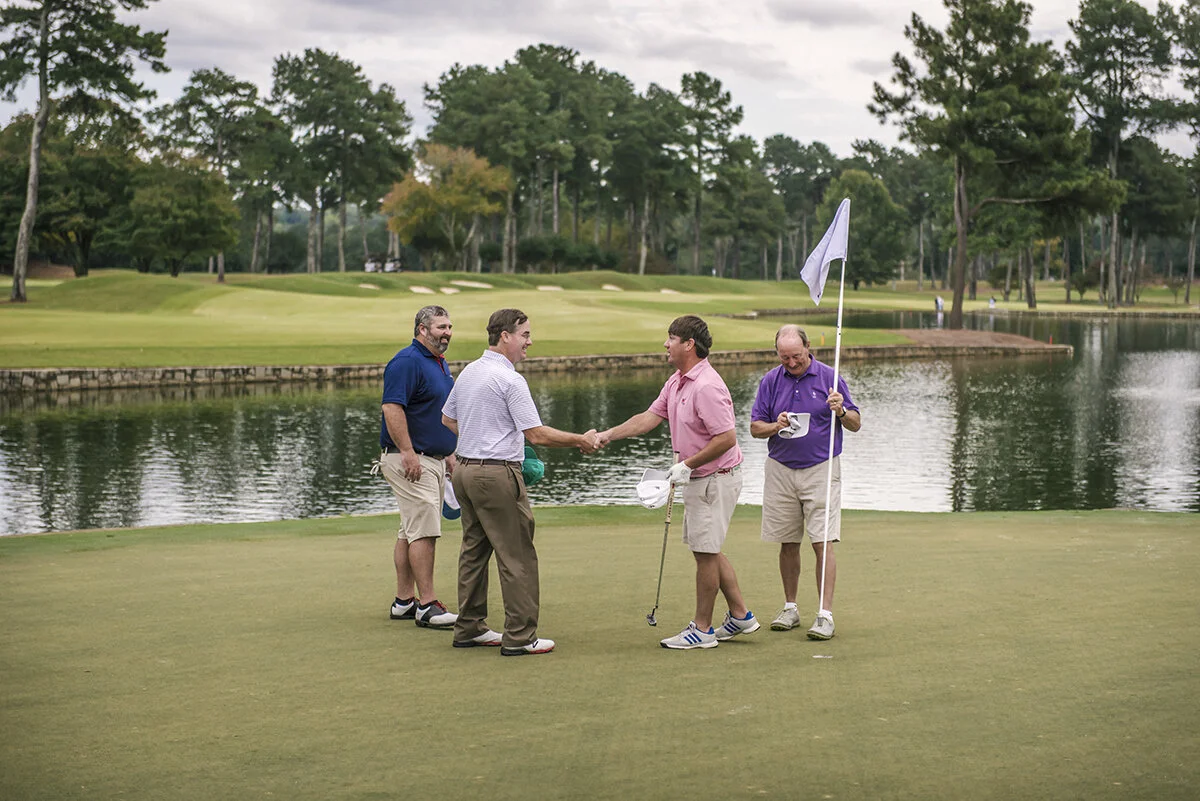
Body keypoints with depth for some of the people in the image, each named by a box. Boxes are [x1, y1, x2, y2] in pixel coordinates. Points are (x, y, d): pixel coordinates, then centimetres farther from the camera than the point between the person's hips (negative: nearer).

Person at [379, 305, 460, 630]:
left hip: (434, 459, 10)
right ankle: (427, 605, -11)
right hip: (410, 460, -10)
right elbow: (392, 408, -22)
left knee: (412, 531, 12)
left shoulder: (440, 363, 17)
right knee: (425, 531, -12)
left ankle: (404, 601, 17)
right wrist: (408, 453, -25)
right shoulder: (407, 362, -14)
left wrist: (449, 454, 23)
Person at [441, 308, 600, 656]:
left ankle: (469, 627, 20)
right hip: (498, 474, -9)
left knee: (474, 550, 15)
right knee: (517, 557, -4)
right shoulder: (510, 379, -16)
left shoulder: (467, 372, 11)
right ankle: (520, 636, -4)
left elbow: (448, 418, 23)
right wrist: (581, 441, -6)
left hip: (465, 469, 9)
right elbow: (537, 434, -17)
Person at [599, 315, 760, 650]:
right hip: (698, 480, 10)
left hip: (716, 478, -10)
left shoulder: (707, 386, -24)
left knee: (705, 551, -2)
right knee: (707, 550, 17)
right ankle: (740, 615, 25)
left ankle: (702, 629, 7)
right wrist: (608, 435, 4)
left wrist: (688, 465, -21)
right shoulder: (676, 382, 9)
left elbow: (726, 438, -26)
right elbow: (649, 417, 12)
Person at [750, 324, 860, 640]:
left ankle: (825, 614, -8)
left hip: (821, 469, -3)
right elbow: (755, 427, 6)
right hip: (781, 470, 3)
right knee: (788, 544, 9)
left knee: (823, 543, -8)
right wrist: (776, 427, -15)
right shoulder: (771, 381, 4)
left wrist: (841, 411, -20)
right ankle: (790, 608, 21)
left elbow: (856, 424, 1)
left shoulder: (829, 377, -2)